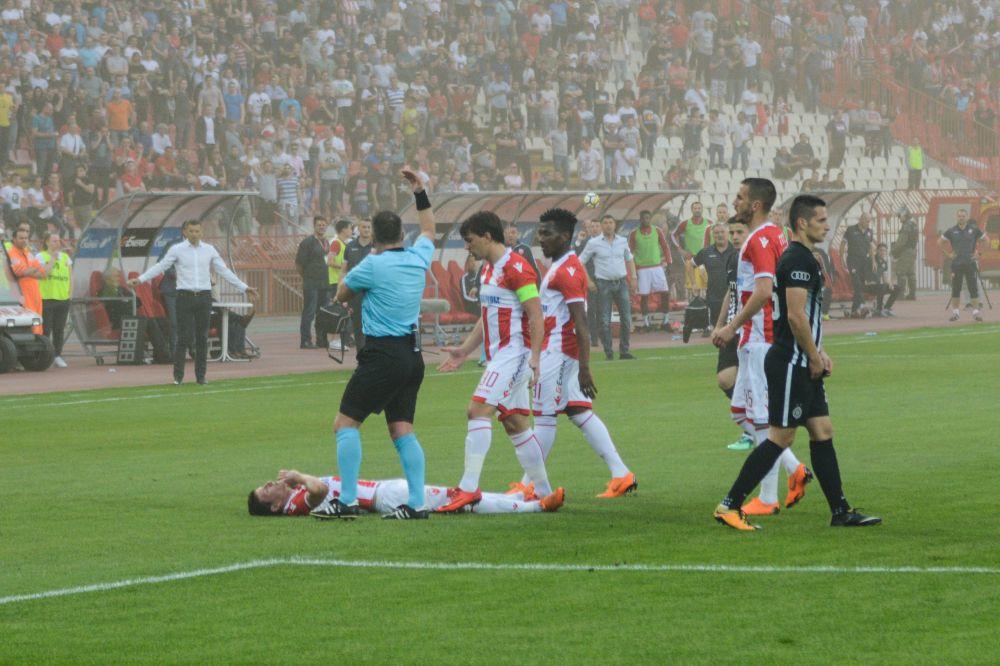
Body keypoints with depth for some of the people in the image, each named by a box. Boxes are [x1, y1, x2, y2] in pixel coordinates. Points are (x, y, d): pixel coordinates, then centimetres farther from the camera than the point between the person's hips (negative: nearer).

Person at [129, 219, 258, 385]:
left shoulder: (209, 250, 9)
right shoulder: (177, 250, 2)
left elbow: (224, 271, 12)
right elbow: (160, 267, -2)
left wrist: (244, 288, 9)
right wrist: (140, 279, -12)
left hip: (204, 297, 3)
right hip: (185, 297, -3)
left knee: (202, 338, 4)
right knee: (185, 338, -8)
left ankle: (201, 376, 10)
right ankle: (178, 376, 0)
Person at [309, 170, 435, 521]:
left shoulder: (373, 265, -11)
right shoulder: (418, 258, 8)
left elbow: (342, 294, 6)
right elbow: (429, 230, 32)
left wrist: (348, 278, 23)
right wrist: (419, 192, 37)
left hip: (383, 354, -7)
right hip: (413, 356, 7)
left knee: (346, 422, -4)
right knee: (402, 429, 9)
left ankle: (347, 500, -10)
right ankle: (416, 503, 2)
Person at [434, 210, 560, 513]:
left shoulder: (516, 268, -13)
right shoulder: (488, 269, 17)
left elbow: (536, 317, -17)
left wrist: (534, 358, -24)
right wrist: (464, 351, 22)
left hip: (514, 353, -10)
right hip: (498, 355, 10)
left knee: (478, 410, -19)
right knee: (515, 424, 10)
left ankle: (469, 488, -23)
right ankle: (543, 491, 15)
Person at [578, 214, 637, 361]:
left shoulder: (622, 241, 8)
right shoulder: (593, 243, -2)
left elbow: (629, 260, 20)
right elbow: (581, 262, 1)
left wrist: (633, 278, 13)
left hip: (621, 282, 3)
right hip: (604, 284, -3)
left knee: (626, 317, 1)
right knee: (605, 320, -3)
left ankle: (624, 351, 9)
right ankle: (608, 353, 2)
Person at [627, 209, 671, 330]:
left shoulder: (657, 232, 6)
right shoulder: (634, 233, 2)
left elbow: (665, 247, 11)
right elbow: (630, 252, 4)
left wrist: (667, 262, 1)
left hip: (657, 267, 2)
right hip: (641, 269, -2)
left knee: (665, 292, -5)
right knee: (644, 295, -2)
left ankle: (665, 319, 5)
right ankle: (645, 322, 6)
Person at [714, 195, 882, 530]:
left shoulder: (805, 259, 17)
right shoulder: (797, 260, -16)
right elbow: (795, 316, -22)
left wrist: (819, 354, 17)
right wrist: (814, 358, -14)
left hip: (802, 365, 10)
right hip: (790, 363, -10)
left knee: (822, 432, 9)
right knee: (780, 437, -7)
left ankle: (841, 511, 12)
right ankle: (730, 506, -4)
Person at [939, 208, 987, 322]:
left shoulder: (974, 230, 1)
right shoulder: (952, 231, 4)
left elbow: (985, 240, 11)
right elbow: (940, 242, 13)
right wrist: (948, 254, 5)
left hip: (970, 263, -1)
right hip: (956, 264, 1)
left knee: (973, 289, -2)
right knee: (955, 290, 3)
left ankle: (976, 312, 2)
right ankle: (955, 313, 10)